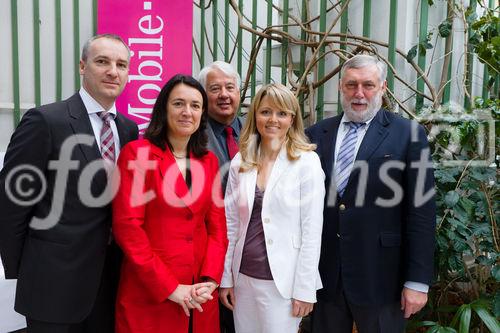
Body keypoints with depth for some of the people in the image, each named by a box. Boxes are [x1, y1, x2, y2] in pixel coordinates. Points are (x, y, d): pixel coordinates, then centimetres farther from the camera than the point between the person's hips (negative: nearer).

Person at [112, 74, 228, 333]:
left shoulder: (209, 161, 7)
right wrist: (169, 287, -14)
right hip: (149, 295, -4)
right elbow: (127, 226, -13)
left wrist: (209, 279, -8)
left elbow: (217, 226, 6)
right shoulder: (137, 153, -7)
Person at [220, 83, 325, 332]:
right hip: (244, 277, 4)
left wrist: (304, 288, -10)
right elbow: (230, 223, 5)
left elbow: (312, 229, -9)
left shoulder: (307, 162, -9)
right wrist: (225, 277, 5)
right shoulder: (240, 162, 2)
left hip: (282, 281, -3)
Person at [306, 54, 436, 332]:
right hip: (324, 276, 3)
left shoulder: (408, 135, -4)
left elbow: (421, 212, -6)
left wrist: (417, 281, -8)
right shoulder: (317, 134, 5)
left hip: (379, 277, -3)